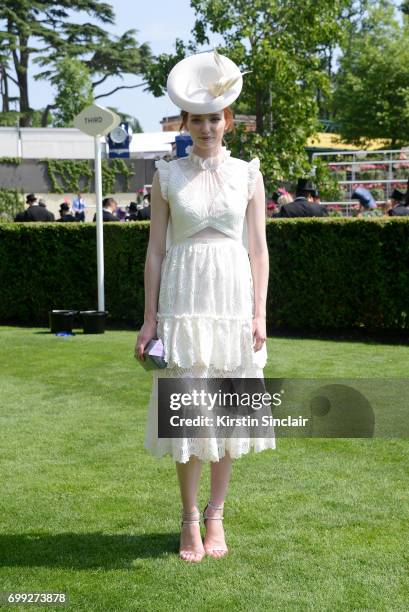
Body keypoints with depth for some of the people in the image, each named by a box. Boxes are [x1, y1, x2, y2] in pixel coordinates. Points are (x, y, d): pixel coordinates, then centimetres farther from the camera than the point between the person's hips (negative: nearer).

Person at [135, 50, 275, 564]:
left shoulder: (247, 174, 5)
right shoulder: (167, 176, 4)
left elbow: (258, 249, 4)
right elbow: (155, 249, 4)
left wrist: (259, 314, -3)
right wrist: (149, 318, -1)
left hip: (233, 297, 1)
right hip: (183, 296, -1)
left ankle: (215, 515, 19)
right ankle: (189, 519, 13)